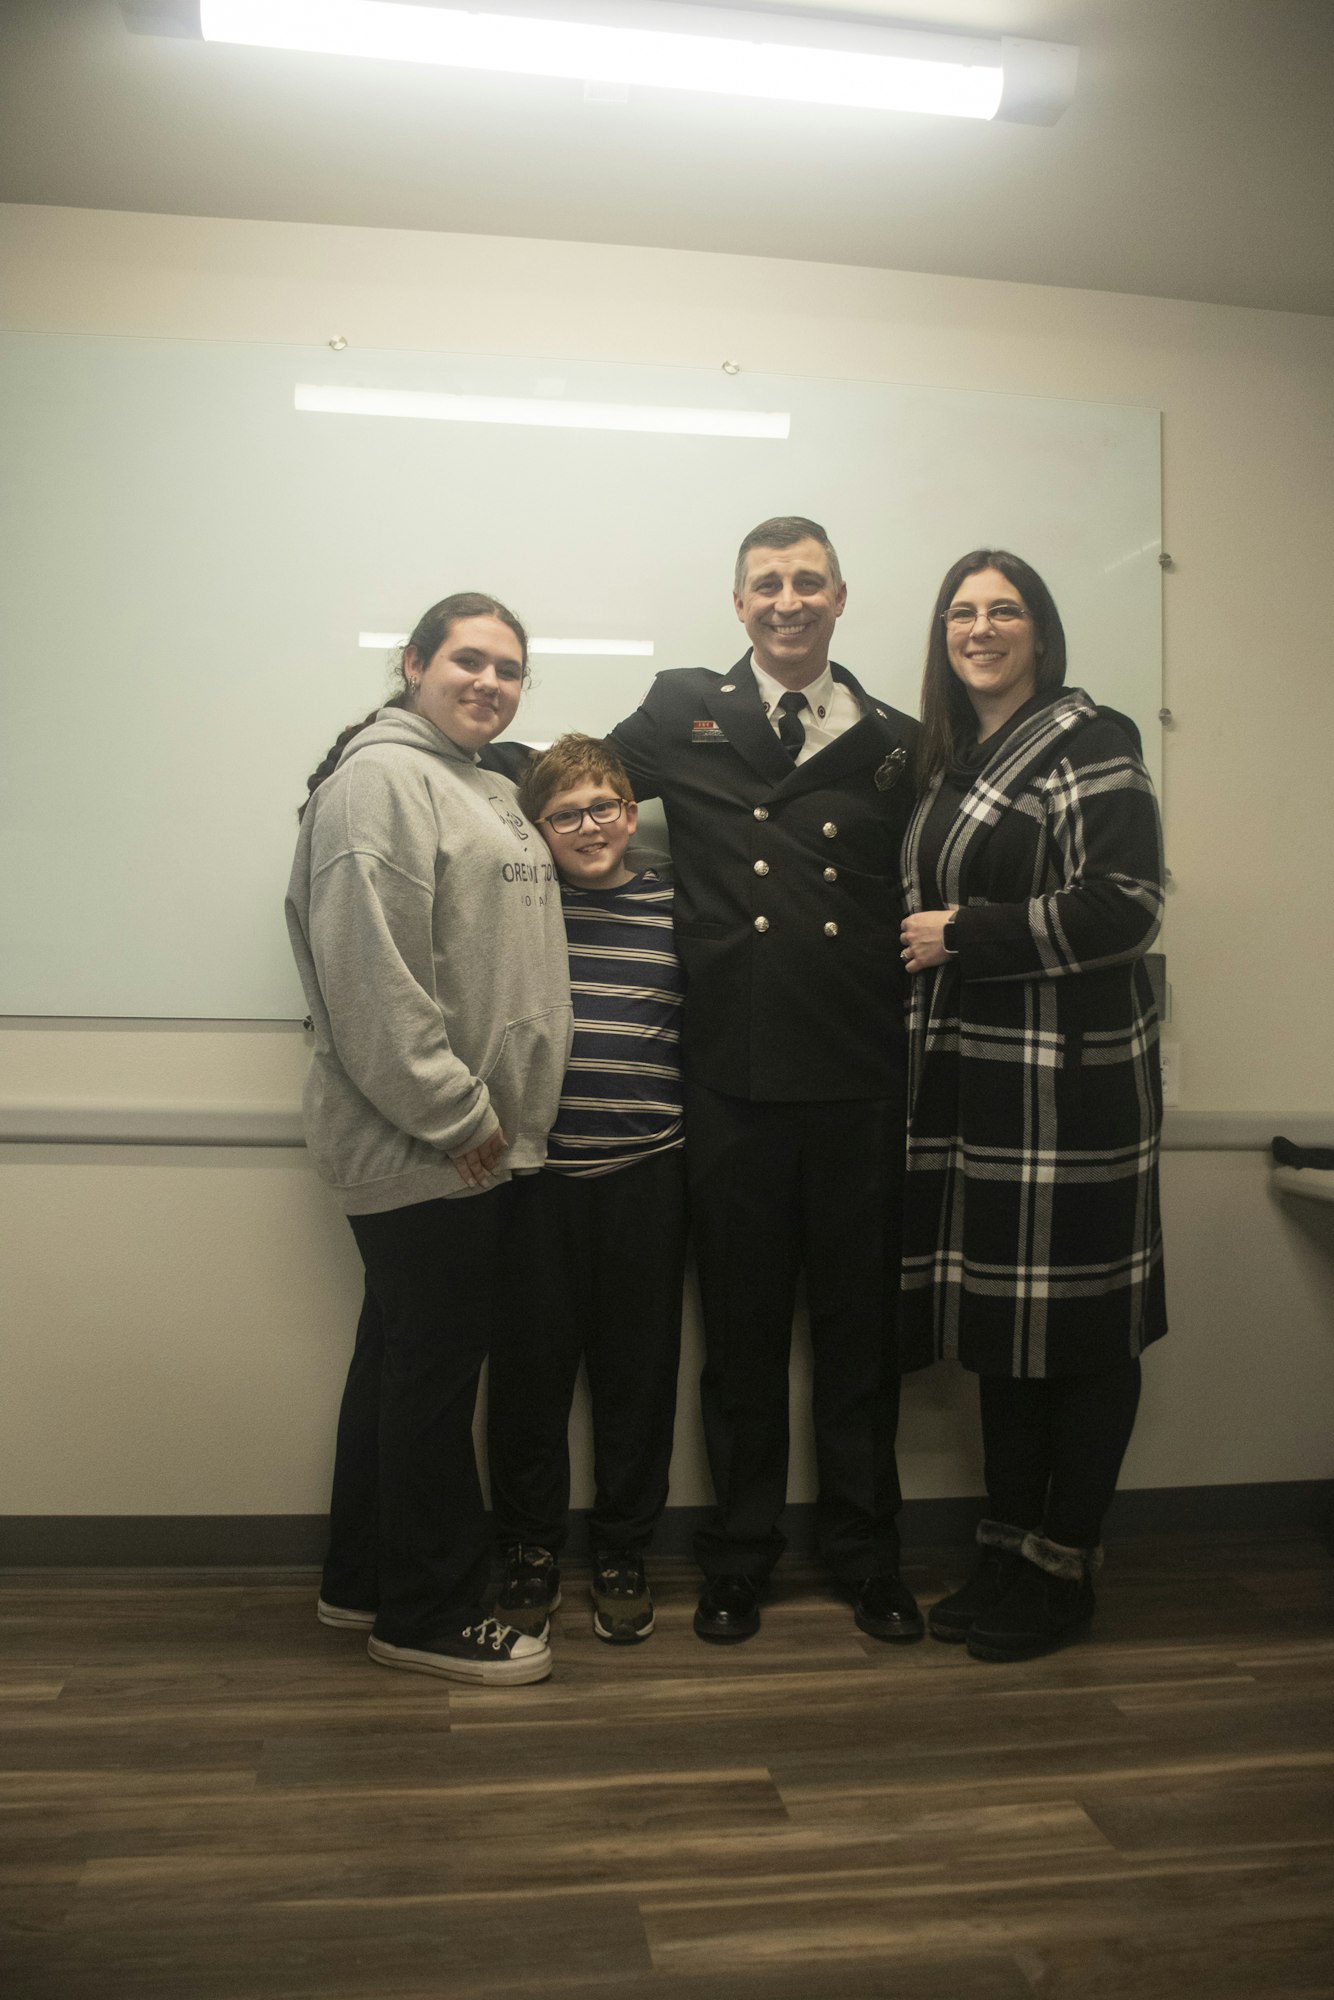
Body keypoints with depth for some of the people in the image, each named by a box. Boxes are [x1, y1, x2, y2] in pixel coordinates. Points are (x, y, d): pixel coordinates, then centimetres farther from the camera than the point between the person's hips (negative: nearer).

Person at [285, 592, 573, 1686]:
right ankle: (429, 1611, 17)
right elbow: (369, 970, -22)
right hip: (423, 1147, -10)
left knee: (403, 1352, 17)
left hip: (475, 1142, 10)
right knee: (436, 1367, 1)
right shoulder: (382, 777, -12)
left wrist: (494, 1115, 17)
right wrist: (454, 1112, -19)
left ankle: (363, 1578, 32)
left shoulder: (485, 788, 19)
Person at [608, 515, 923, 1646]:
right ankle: (741, 1556, 28)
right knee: (742, 1321, 10)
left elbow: (916, 902, 12)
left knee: (861, 1320, 10)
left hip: (859, 1082, 1)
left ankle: (867, 1552, 28)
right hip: (734, 1075, -1)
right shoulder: (682, 716, 8)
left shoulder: (895, 742, 10)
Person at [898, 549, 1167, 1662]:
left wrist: (964, 934, -13)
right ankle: (1007, 1555, 25)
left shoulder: (1087, 741, -7)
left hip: (1072, 1080, -7)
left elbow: (1124, 904, -17)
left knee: (1077, 1329, 2)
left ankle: (1065, 1569, 17)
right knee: (999, 1323, 13)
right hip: (975, 1080, 8)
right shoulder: (950, 759, 17)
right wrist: (925, 946, 10)